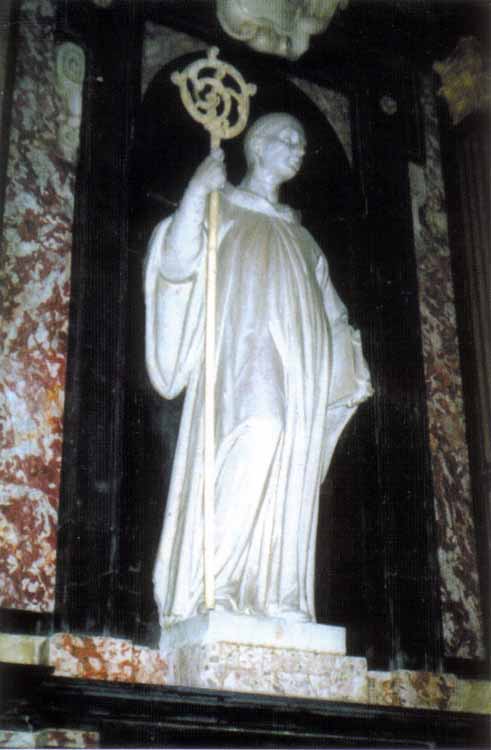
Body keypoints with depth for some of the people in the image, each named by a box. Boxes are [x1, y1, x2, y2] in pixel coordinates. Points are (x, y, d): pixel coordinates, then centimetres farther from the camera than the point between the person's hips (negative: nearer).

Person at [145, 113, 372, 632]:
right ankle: (212, 582, -31)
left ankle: (277, 598, -13)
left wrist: (352, 371, 18)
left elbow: (330, 311, 30)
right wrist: (195, 192, -11)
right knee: (257, 429, -31)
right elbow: (178, 259, 0)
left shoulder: (298, 234, 31)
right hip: (244, 348, -6)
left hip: (296, 362, 6)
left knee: (288, 475, -7)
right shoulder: (223, 204, 16)